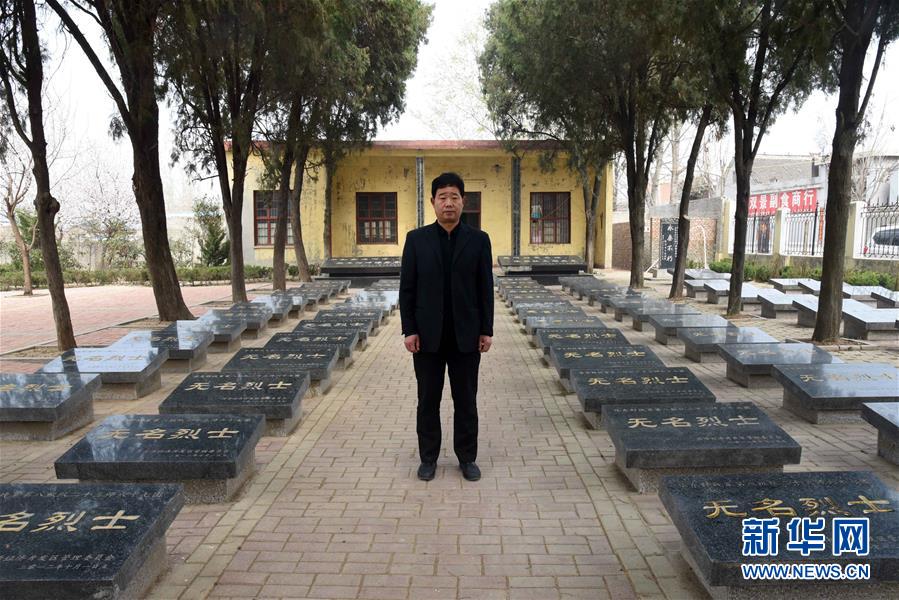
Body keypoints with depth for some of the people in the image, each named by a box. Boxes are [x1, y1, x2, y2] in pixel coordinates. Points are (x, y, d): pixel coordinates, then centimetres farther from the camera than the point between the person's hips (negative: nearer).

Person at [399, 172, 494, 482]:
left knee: (466, 400, 9)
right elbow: (407, 288, 0)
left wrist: (487, 330, -2)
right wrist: (409, 330, -6)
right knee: (428, 399, 9)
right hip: (428, 335, 0)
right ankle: (428, 458, 23)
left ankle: (467, 458, 23)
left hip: (466, 335, 0)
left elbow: (485, 288, 2)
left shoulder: (478, 239, 2)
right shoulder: (416, 238, 1)